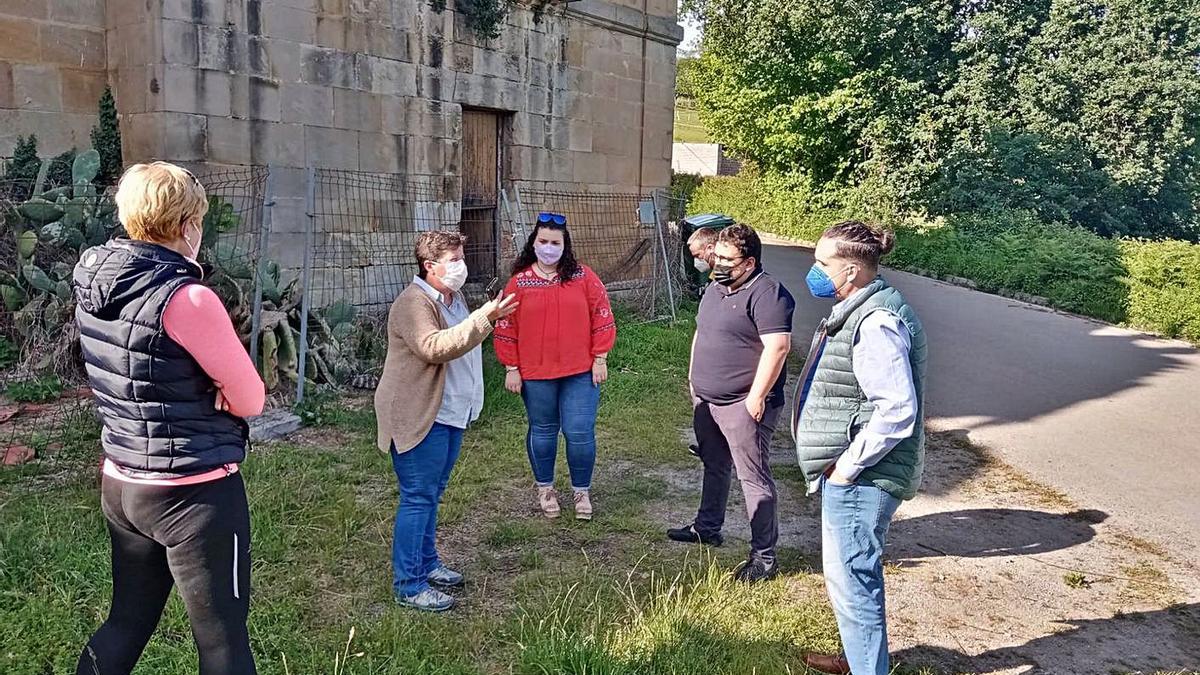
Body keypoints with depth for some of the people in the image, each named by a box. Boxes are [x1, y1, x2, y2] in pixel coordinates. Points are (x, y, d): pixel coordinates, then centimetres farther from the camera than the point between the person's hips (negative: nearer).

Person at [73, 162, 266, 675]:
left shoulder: (92, 282, 2)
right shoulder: (187, 299, -21)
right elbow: (251, 399, -14)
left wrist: (193, 395, -1)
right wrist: (214, 396, 1)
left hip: (120, 483, 8)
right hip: (195, 493, -7)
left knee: (127, 623, 22)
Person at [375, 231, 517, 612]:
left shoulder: (452, 297, 14)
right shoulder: (414, 303, -18)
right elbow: (435, 347, -34)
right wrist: (483, 319, -36)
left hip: (450, 413, 10)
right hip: (420, 418, -10)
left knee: (431, 494, 19)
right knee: (418, 498, -5)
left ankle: (427, 564, 32)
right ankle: (408, 586, 3)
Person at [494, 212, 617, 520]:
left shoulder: (584, 277, -1)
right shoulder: (519, 282, 0)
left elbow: (602, 318, 0)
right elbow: (507, 329, 2)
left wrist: (600, 359, -3)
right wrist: (511, 369, -1)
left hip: (580, 372, -1)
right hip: (536, 374, 1)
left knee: (580, 432, 0)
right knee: (542, 431, 14)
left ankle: (582, 491, 20)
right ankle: (545, 488, 33)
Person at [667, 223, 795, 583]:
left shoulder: (766, 293, -18)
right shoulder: (715, 288, 12)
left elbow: (777, 346, -25)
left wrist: (757, 397, -24)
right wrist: (693, 378, 20)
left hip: (743, 405, -9)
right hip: (706, 401, 9)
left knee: (753, 477, -2)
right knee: (714, 466, 22)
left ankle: (764, 555, 7)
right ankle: (707, 527, 39)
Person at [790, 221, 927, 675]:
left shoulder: (877, 323, -23)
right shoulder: (855, 311, 10)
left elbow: (898, 411, -28)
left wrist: (847, 466, -20)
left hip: (860, 477, -11)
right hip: (849, 472, 11)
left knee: (850, 577, -2)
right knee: (853, 572, 24)